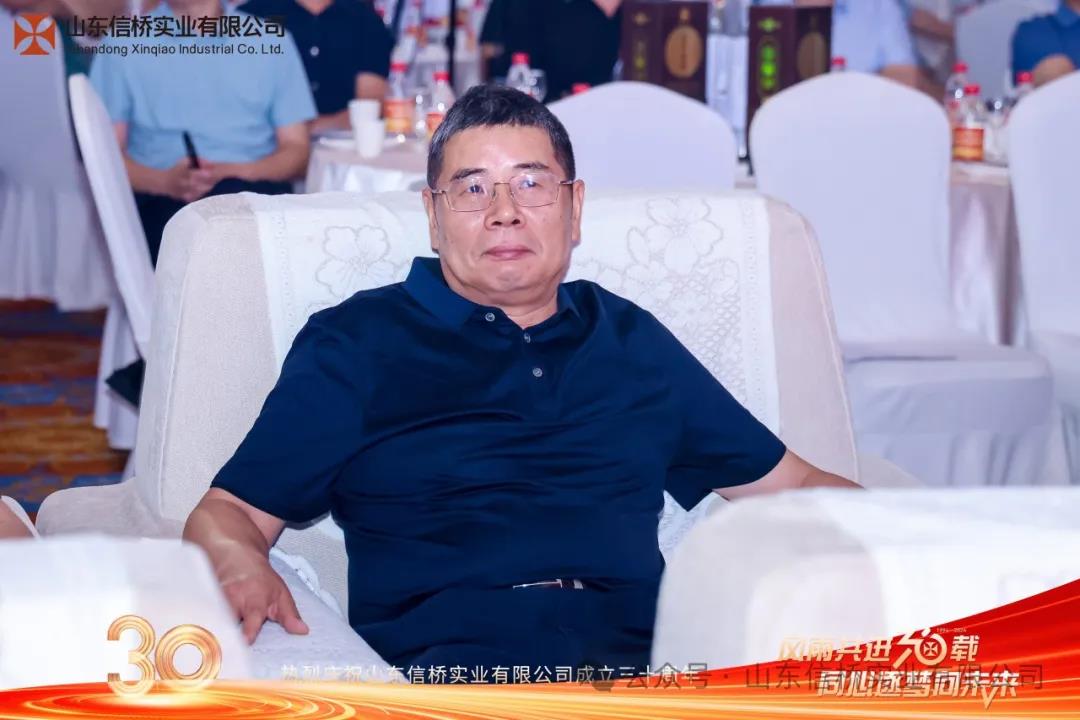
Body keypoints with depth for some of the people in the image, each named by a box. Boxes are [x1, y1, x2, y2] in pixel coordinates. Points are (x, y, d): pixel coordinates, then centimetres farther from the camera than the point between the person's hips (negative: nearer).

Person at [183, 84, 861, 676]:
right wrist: (243, 568, -14)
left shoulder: (631, 339, 25)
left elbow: (786, 479, 29)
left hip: (638, 648, 3)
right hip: (450, 650, -3)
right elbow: (227, 513, 11)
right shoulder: (354, 341, 15)